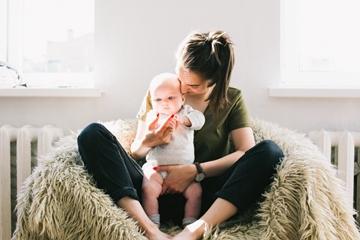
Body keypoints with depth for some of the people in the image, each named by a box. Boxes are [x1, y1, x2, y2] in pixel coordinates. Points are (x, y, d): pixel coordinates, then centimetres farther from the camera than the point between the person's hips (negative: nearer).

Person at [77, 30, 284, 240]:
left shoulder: (232, 99, 7)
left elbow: (247, 151, -5)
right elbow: (136, 152, 10)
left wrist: (195, 171, -16)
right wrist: (149, 141, -14)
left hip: (204, 194, -1)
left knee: (270, 151, -24)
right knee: (93, 134, -18)